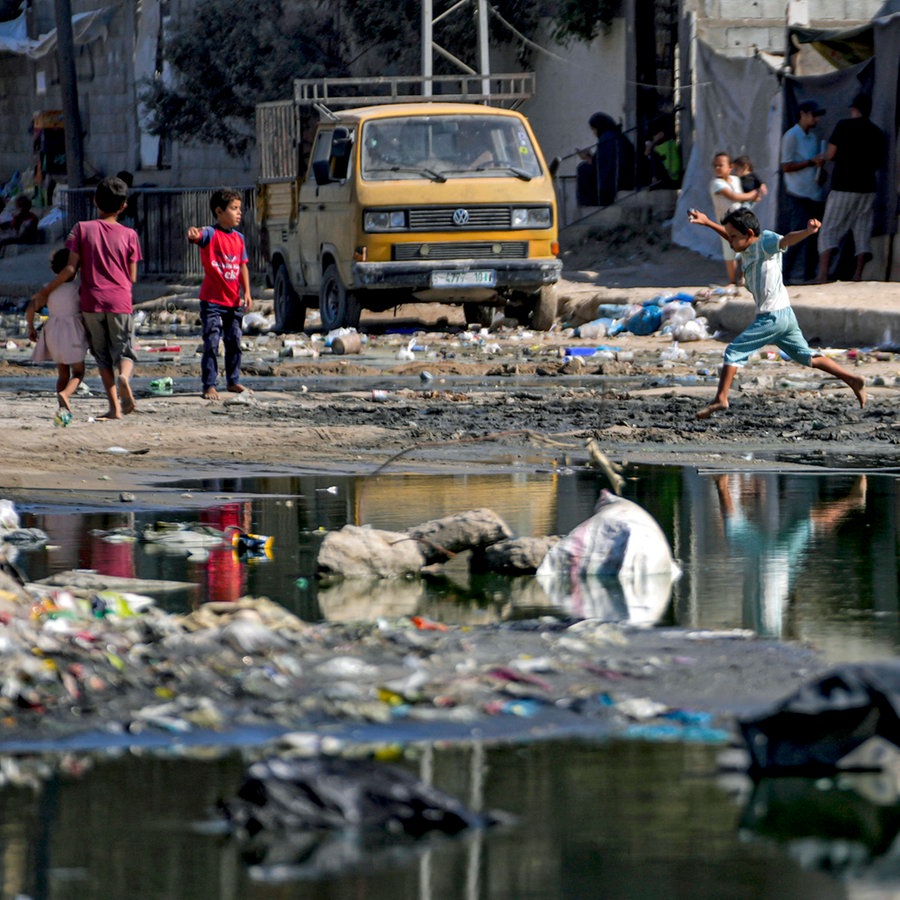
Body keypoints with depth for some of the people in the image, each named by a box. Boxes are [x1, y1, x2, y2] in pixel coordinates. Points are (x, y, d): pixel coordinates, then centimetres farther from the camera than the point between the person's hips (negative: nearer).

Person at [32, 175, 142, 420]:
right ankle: (124, 376, -29)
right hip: (120, 300, 0)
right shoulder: (129, 235, 1)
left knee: (102, 355, 9)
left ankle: (115, 407, 0)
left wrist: (46, 290, 8)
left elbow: (71, 268, -4)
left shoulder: (83, 229, 0)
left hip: (92, 300, 0)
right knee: (124, 351, 6)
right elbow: (132, 277, 3)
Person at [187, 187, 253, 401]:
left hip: (234, 301, 6)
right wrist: (193, 234, -57)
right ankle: (209, 386, -4)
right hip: (212, 301, -6)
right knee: (211, 344, -7)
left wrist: (246, 292, 5)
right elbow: (197, 236, -32)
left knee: (234, 343, 13)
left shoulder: (239, 238, 9)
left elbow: (243, 267, 13)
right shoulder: (210, 234, -10)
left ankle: (233, 381, 26)